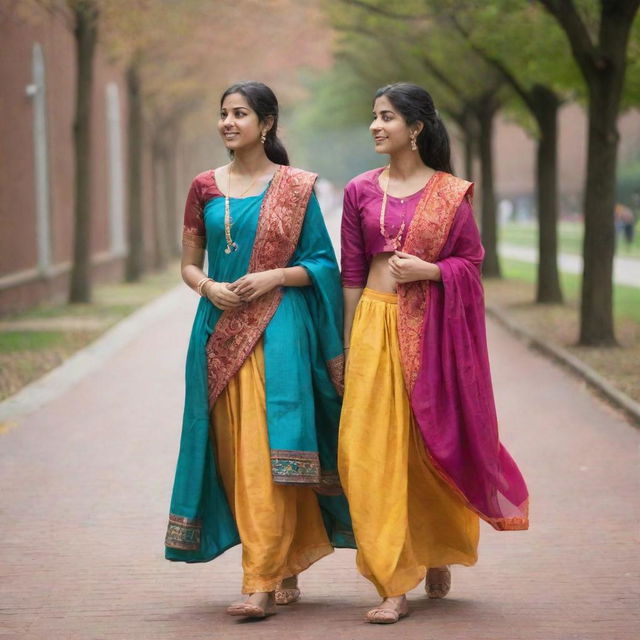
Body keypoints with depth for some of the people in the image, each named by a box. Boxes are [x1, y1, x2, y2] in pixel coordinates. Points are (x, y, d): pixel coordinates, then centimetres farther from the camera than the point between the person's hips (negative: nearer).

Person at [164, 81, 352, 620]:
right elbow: (188, 264, 14)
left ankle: (263, 585, -12)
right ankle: (286, 569, 19)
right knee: (235, 453, 5)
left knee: (268, 453, -11)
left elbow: (323, 264, 3)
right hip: (221, 331, 4)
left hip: (278, 328, -4)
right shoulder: (206, 188, 11)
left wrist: (276, 276, -13)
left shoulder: (296, 187, 2)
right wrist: (209, 286, -7)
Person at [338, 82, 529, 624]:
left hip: (433, 329, -1)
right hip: (376, 323, 1)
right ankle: (394, 585, -1)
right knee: (375, 451, -6)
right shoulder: (361, 191, 6)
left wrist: (429, 270, -14)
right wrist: (348, 344, 7)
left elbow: (472, 261, 4)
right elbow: (352, 273, 8)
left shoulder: (451, 192, 1)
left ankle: (438, 556, 32)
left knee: (434, 444, 6)